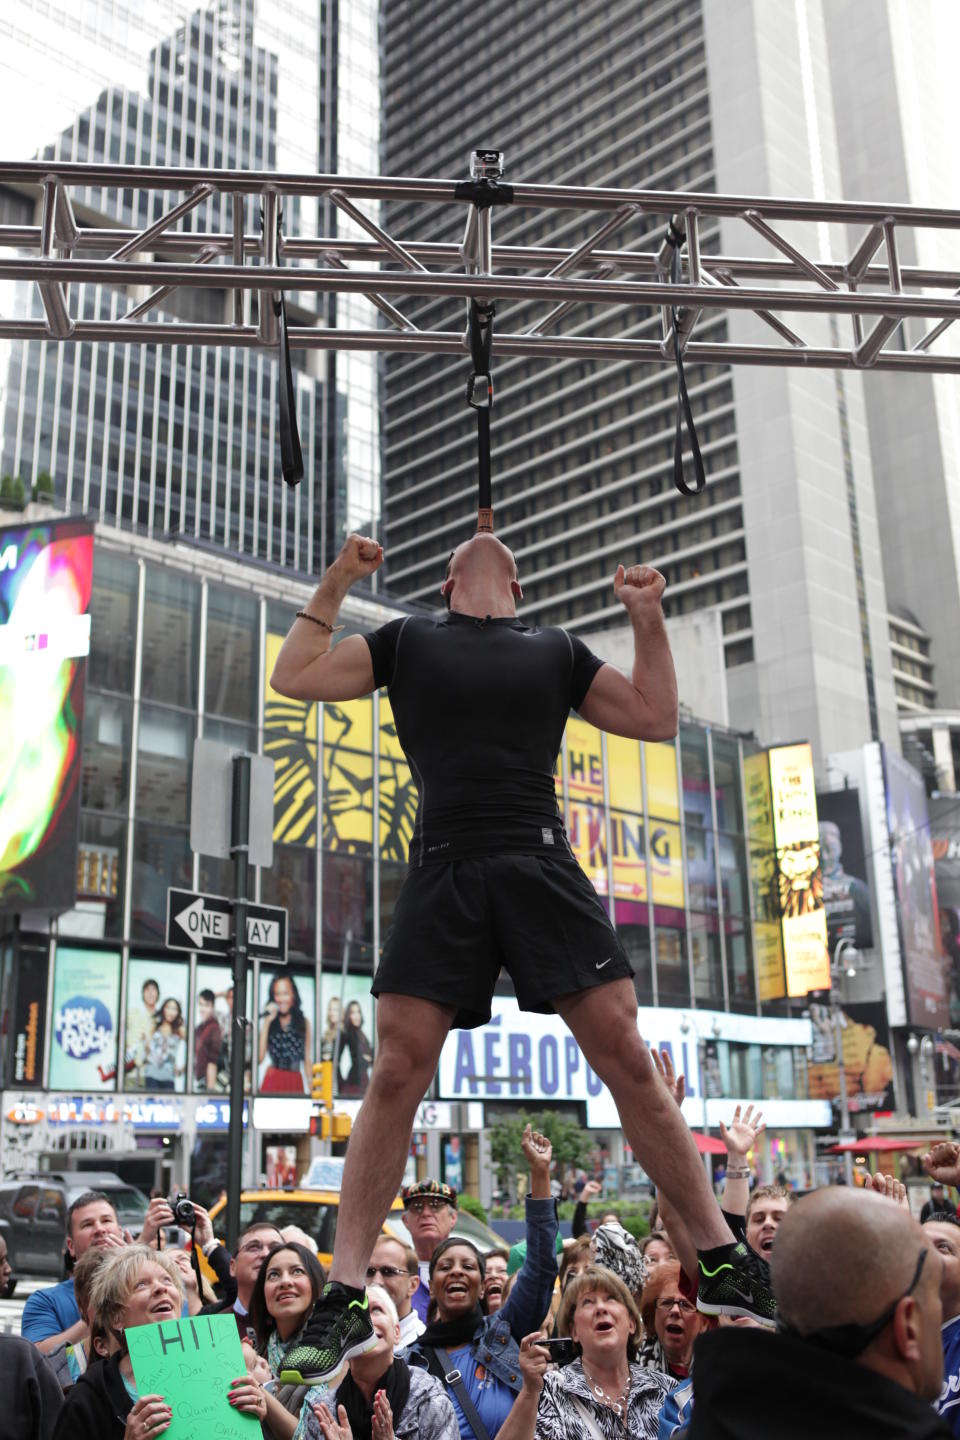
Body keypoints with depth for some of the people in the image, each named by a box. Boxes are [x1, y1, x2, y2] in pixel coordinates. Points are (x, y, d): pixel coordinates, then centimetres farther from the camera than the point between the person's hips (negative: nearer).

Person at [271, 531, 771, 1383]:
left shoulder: (557, 651, 21)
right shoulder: (407, 642, 19)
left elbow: (655, 718, 21)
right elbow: (293, 678, 17)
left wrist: (648, 618, 13)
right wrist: (335, 585, 13)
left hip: (542, 866, 1)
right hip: (443, 873, 0)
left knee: (627, 1059, -5)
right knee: (396, 1076, -8)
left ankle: (725, 1264, 6)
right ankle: (345, 1297, 1)